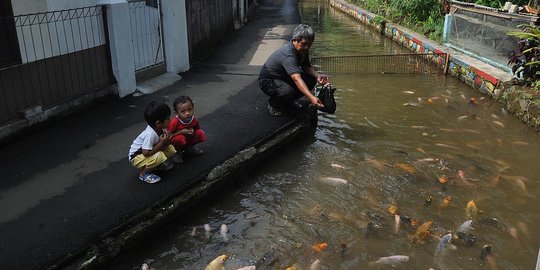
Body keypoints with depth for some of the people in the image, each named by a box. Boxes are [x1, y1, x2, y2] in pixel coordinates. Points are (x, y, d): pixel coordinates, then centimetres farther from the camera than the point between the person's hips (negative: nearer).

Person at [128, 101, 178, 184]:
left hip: (148, 152, 8)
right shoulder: (150, 134, -36)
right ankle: (143, 173, -10)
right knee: (159, 156, -33)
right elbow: (146, 153, -37)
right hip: (136, 157, -8)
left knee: (170, 148, -3)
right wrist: (161, 143, -30)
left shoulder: (160, 128, -12)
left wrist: (166, 141, -22)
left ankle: (157, 165, 13)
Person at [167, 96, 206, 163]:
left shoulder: (193, 120, -14)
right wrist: (181, 132, -32)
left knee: (200, 133, -15)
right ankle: (177, 152, -5)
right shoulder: (175, 122, -30)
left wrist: (193, 131, -14)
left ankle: (189, 148, 11)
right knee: (179, 138, -39)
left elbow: (198, 128, 7)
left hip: (188, 139, 5)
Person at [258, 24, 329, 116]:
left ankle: (289, 101, 11)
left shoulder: (302, 49, -8)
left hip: (284, 77, 9)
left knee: (311, 78, -7)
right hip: (268, 81, -9)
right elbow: (297, 79, -47)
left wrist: (317, 75, -17)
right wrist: (311, 97, -58)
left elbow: (307, 66, 5)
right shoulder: (288, 55, -35)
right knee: (288, 91, -38)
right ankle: (273, 103, -3)